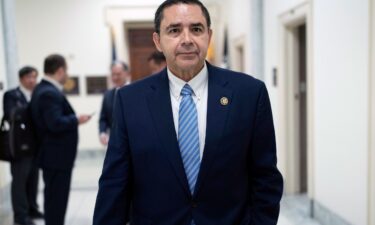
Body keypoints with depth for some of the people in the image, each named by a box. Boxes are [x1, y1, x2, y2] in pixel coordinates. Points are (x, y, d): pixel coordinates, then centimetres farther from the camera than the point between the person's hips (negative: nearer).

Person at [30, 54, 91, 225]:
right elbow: (56, 123, -30)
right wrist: (76, 119, -16)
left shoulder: (43, 89, 12)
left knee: (54, 198, 20)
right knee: (57, 198, -1)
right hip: (57, 155, -11)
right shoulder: (50, 93, -21)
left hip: (54, 154, 11)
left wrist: (72, 118, 10)